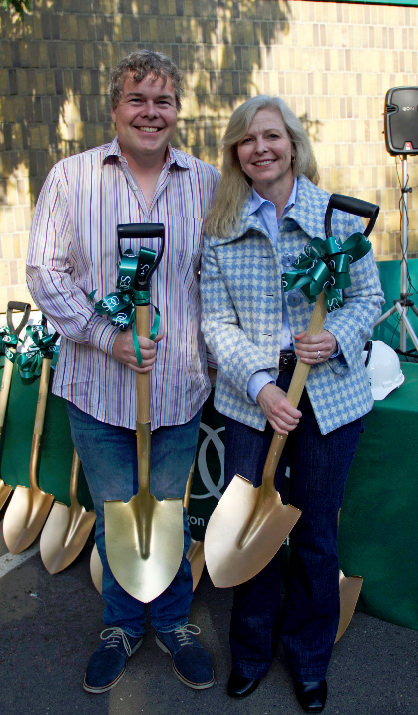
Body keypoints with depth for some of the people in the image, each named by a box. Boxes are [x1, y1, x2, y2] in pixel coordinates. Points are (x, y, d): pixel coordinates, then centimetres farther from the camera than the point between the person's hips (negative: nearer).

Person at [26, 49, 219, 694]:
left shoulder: (207, 183, 3)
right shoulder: (72, 178, -2)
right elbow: (45, 273, -5)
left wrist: (216, 351, -3)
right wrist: (108, 336, -16)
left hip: (178, 386, 1)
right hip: (98, 388, 0)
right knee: (114, 516, 14)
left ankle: (173, 622, 38)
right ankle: (123, 625, 37)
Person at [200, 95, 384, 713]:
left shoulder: (340, 216, -1)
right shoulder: (220, 228, 1)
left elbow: (369, 298, 5)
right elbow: (217, 321, -2)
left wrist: (337, 338, -17)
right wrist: (260, 384, -16)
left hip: (330, 394, 0)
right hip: (251, 395, 1)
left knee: (316, 533, 10)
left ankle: (310, 660, 35)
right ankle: (252, 651, 35)